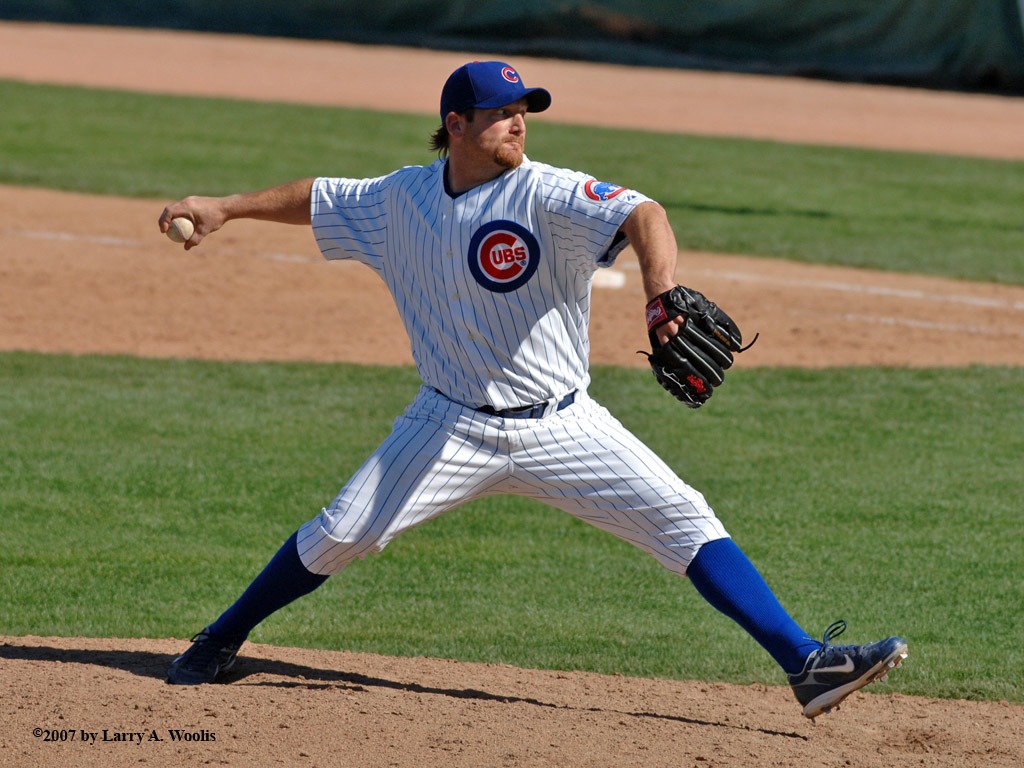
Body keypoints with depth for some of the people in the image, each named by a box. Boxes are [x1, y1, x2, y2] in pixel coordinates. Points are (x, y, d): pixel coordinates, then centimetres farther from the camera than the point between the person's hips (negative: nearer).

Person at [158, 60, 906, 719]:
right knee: (339, 535, -3)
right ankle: (222, 641, 20)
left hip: (561, 427, -2)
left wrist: (663, 293, -51)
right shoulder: (403, 197, 1)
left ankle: (807, 665, -16)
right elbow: (319, 197, 20)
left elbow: (642, 215, -32)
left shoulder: (548, 195, -14)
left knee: (684, 520, -14)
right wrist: (226, 208, 17)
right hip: (452, 427, 2)